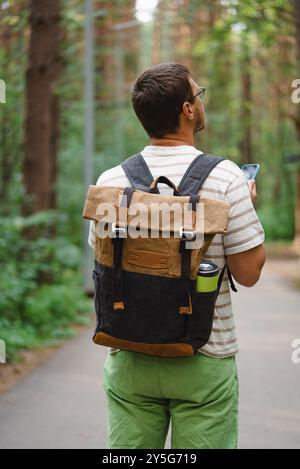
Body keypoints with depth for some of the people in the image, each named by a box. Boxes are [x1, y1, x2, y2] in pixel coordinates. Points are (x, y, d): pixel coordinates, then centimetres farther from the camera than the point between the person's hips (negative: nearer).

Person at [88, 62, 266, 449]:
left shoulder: (110, 181, -2)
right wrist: (248, 205, 7)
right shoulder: (225, 177, -13)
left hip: (129, 359, 3)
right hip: (204, 360, -3)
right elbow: (248, 272, -8)